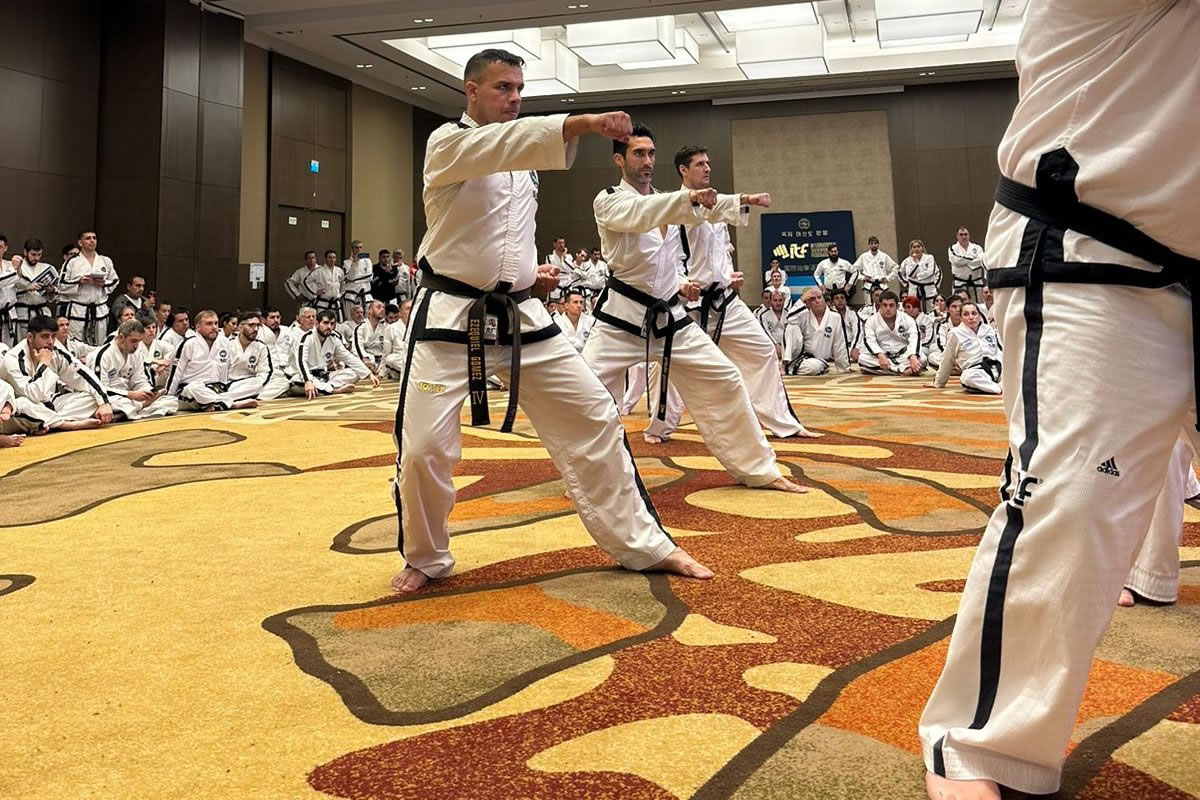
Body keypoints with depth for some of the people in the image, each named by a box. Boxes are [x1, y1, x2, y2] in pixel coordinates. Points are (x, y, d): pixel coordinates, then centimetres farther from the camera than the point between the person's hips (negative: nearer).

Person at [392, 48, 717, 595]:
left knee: (593, 417, 1)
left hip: (520, 317, 6)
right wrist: (580, 123, -42)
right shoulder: (448, 143, -5)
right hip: (450, 319, -6)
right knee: (424, 446, -10)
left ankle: (641, 543, 13)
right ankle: (425, 559, 18)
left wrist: (527, 274, 7)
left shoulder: (520, 159, 16)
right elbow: (499, 145, -29)